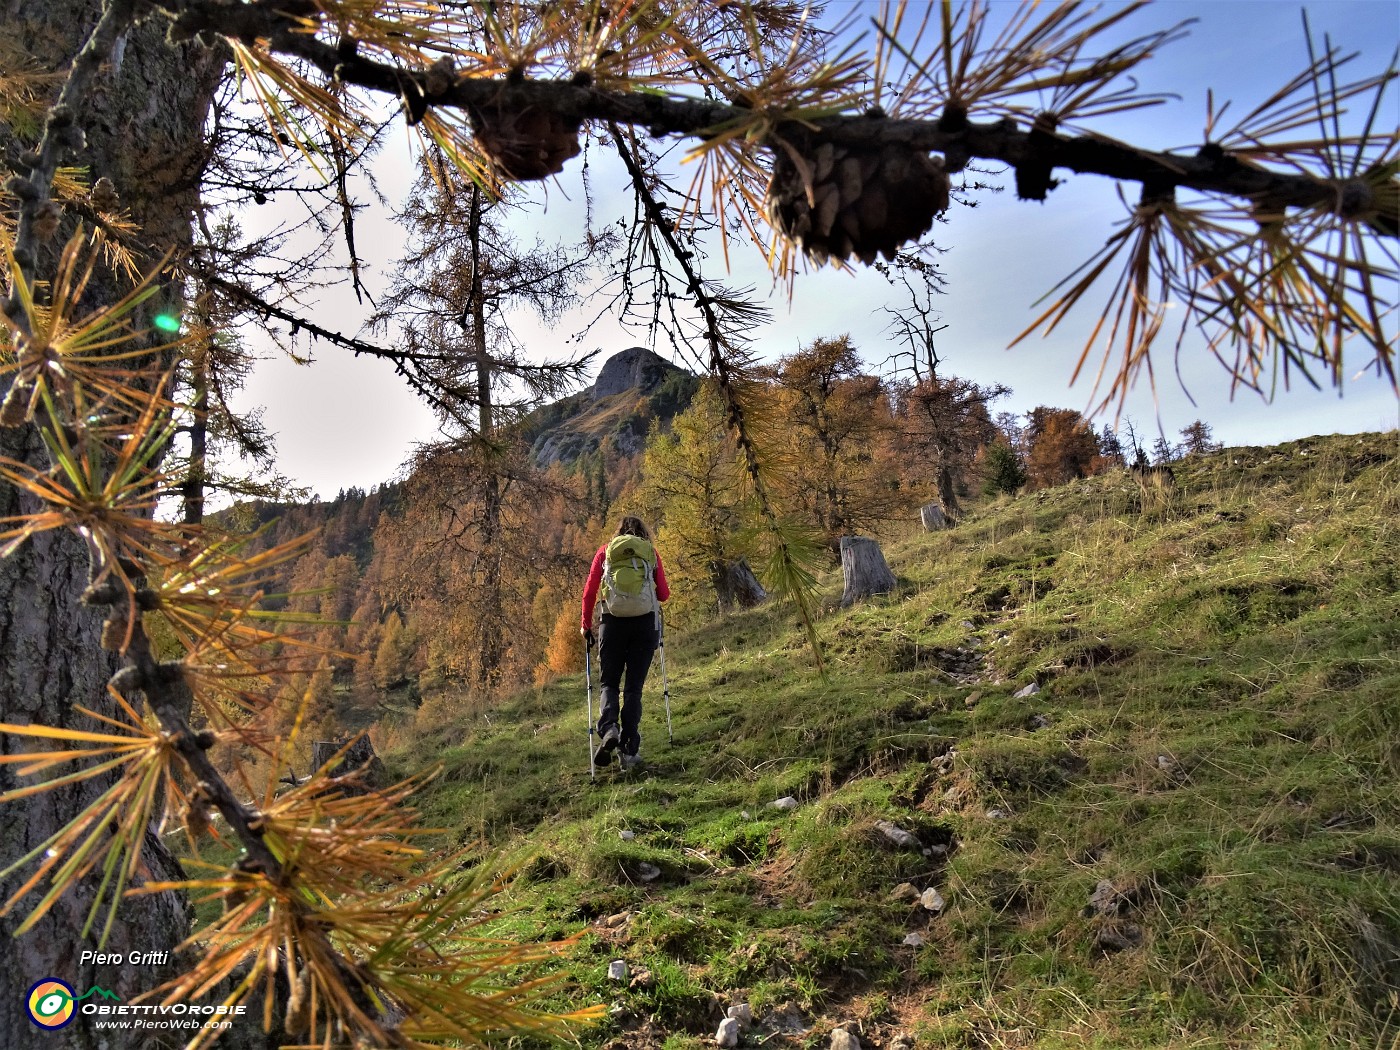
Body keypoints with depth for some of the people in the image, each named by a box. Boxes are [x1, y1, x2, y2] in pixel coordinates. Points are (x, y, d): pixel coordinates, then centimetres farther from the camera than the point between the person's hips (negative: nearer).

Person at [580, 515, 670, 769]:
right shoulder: (651, 553, 9)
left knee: (609, 682, 14)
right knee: (634, 687, 6)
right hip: (645, 622, 0)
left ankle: (609, 728, -12)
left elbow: (589, 592, 4)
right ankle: (629, 750, 3)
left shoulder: (605, 551, 10)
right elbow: (664, 594, 7)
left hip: (612, 622, 0)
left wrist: (586, 624, 13)